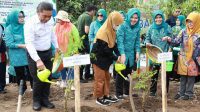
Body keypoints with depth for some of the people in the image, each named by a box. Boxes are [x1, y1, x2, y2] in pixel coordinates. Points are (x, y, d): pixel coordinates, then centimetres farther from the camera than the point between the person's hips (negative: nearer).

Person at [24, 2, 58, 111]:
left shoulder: (51, 20, -6)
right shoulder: (30, 23, -24)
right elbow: (29, 43, -31)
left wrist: (56, 46, 18)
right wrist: (38, 60, -40)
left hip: (48, 52, 5)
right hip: (34, 54, -5)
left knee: (48, 77, 10)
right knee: (38, 79, -1)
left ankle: (45, 99, 25)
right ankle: (36, 100, 20)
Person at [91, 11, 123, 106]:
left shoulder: (111, 31, 4)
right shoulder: (103, 32, -25)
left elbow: (113, 44, 7)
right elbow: (105, 49, -26)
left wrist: (118, 54, -8)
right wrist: (115, 58, -19)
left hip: (105, 58, 9)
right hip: (98, 58, -9)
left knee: (106, 77, 15)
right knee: (100, 78, 0)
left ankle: (106, 95, 26)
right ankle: (99, 98, 11)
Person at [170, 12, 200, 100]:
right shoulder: (184, 31, 1)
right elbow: (177, 41, -3)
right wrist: (170, 40, -22)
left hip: (193, 58, -2)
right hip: (183, 57, 3)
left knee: (191, 75, 5)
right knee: (183, 76, 10)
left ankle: (189, 93, 17)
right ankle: (181, 92, 22)